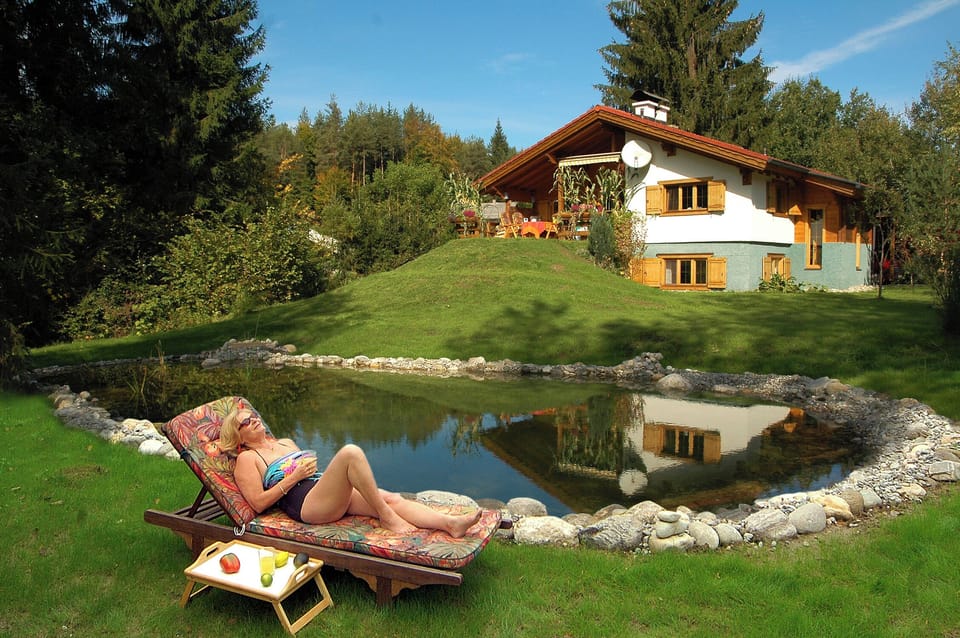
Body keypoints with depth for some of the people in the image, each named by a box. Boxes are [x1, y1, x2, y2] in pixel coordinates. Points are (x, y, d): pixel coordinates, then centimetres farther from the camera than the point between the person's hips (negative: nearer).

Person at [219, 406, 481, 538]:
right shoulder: (247, 459, 9)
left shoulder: (285, 443, 30)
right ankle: (387, 517, -26)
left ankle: (451, 523, -33)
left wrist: (311, 467, 9)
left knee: (393, 499, -18)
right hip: (306, 503, -7)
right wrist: (294, 477, -8)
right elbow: (258, 503, -2)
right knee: (350, 452, -31)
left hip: (331, 493, 8)